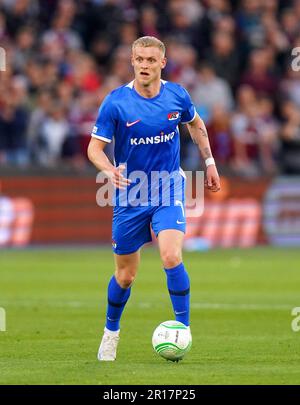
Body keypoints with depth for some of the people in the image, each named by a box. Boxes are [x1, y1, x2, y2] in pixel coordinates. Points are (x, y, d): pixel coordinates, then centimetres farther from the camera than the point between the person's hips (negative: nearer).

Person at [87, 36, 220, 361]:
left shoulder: (177, 95, -5)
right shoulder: (116, 102, -13)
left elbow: (195, 124, 17)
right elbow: (95, 147, -13)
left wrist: (209, 162, 16)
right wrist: (110, 170, -33)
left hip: (168, 191, 0)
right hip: (130, 195, 0)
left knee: (171, 257, -23)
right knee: (125, 275, 8)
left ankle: (183, 326, -9)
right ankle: (111, 331, 33)